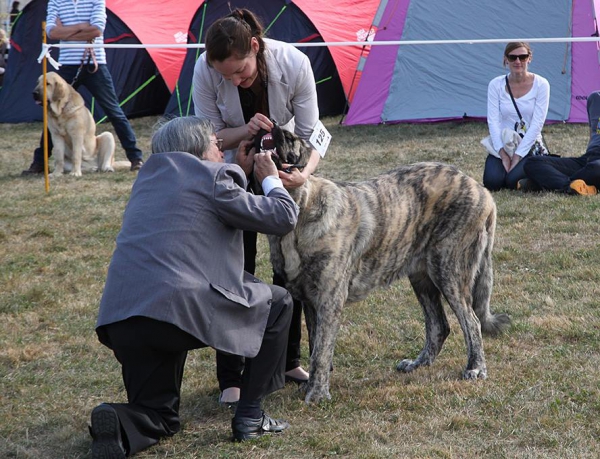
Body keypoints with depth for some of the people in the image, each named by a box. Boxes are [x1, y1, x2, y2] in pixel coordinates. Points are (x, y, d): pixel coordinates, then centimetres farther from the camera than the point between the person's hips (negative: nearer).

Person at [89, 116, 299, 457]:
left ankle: (118, 422, -11)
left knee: (159, 416, 24)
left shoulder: (151, 174, 22)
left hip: (119, 319, 7)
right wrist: (270, 177, 24)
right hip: (182, 309, -7)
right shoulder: (212, 177, 3)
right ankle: (250, 416, 16)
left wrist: (241, 172, 40)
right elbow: (284, 218, 6)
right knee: (278, 303, 18)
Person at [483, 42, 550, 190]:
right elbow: (493, 121, -6)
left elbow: (537, 124, -11)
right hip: (502, 144, 2)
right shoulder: (496, 85, -1)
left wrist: (517, 156, -17)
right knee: (492, 182, -23)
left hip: (529, 145, -2)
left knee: (514, 181, -27)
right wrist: (503, 155, -17)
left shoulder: (541, 84, -7)